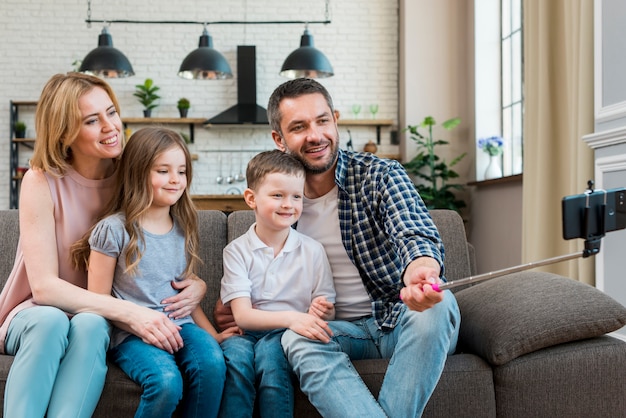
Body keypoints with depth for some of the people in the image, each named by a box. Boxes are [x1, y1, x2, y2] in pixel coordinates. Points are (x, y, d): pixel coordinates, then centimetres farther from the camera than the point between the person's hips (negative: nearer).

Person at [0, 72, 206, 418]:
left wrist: (198, 285, -23)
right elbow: (44, 286, -19)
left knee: (90, 325, -34)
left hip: (99, 320, 1)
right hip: (37, 313, -1)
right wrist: (129, 312, -32)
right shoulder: (42, 182, -12)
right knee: (51, 321, -36)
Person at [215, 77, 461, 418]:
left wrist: (420, 269, -53)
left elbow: (417, 233, -28)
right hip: (346, 329, 3)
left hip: (404, 316, -2)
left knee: (438, 303, -35)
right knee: (296, 339, -29)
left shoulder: (381, 175, -8)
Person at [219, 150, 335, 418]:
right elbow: (242, 315, -8)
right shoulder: (237, 251, 3)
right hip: (248, 333, 0)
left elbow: (328, 312, 9)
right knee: (235, 351, -33)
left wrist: (321, 312, -16)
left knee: (269, 349, -32)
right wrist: (290, 318, -25)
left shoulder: (312, 250, 7)